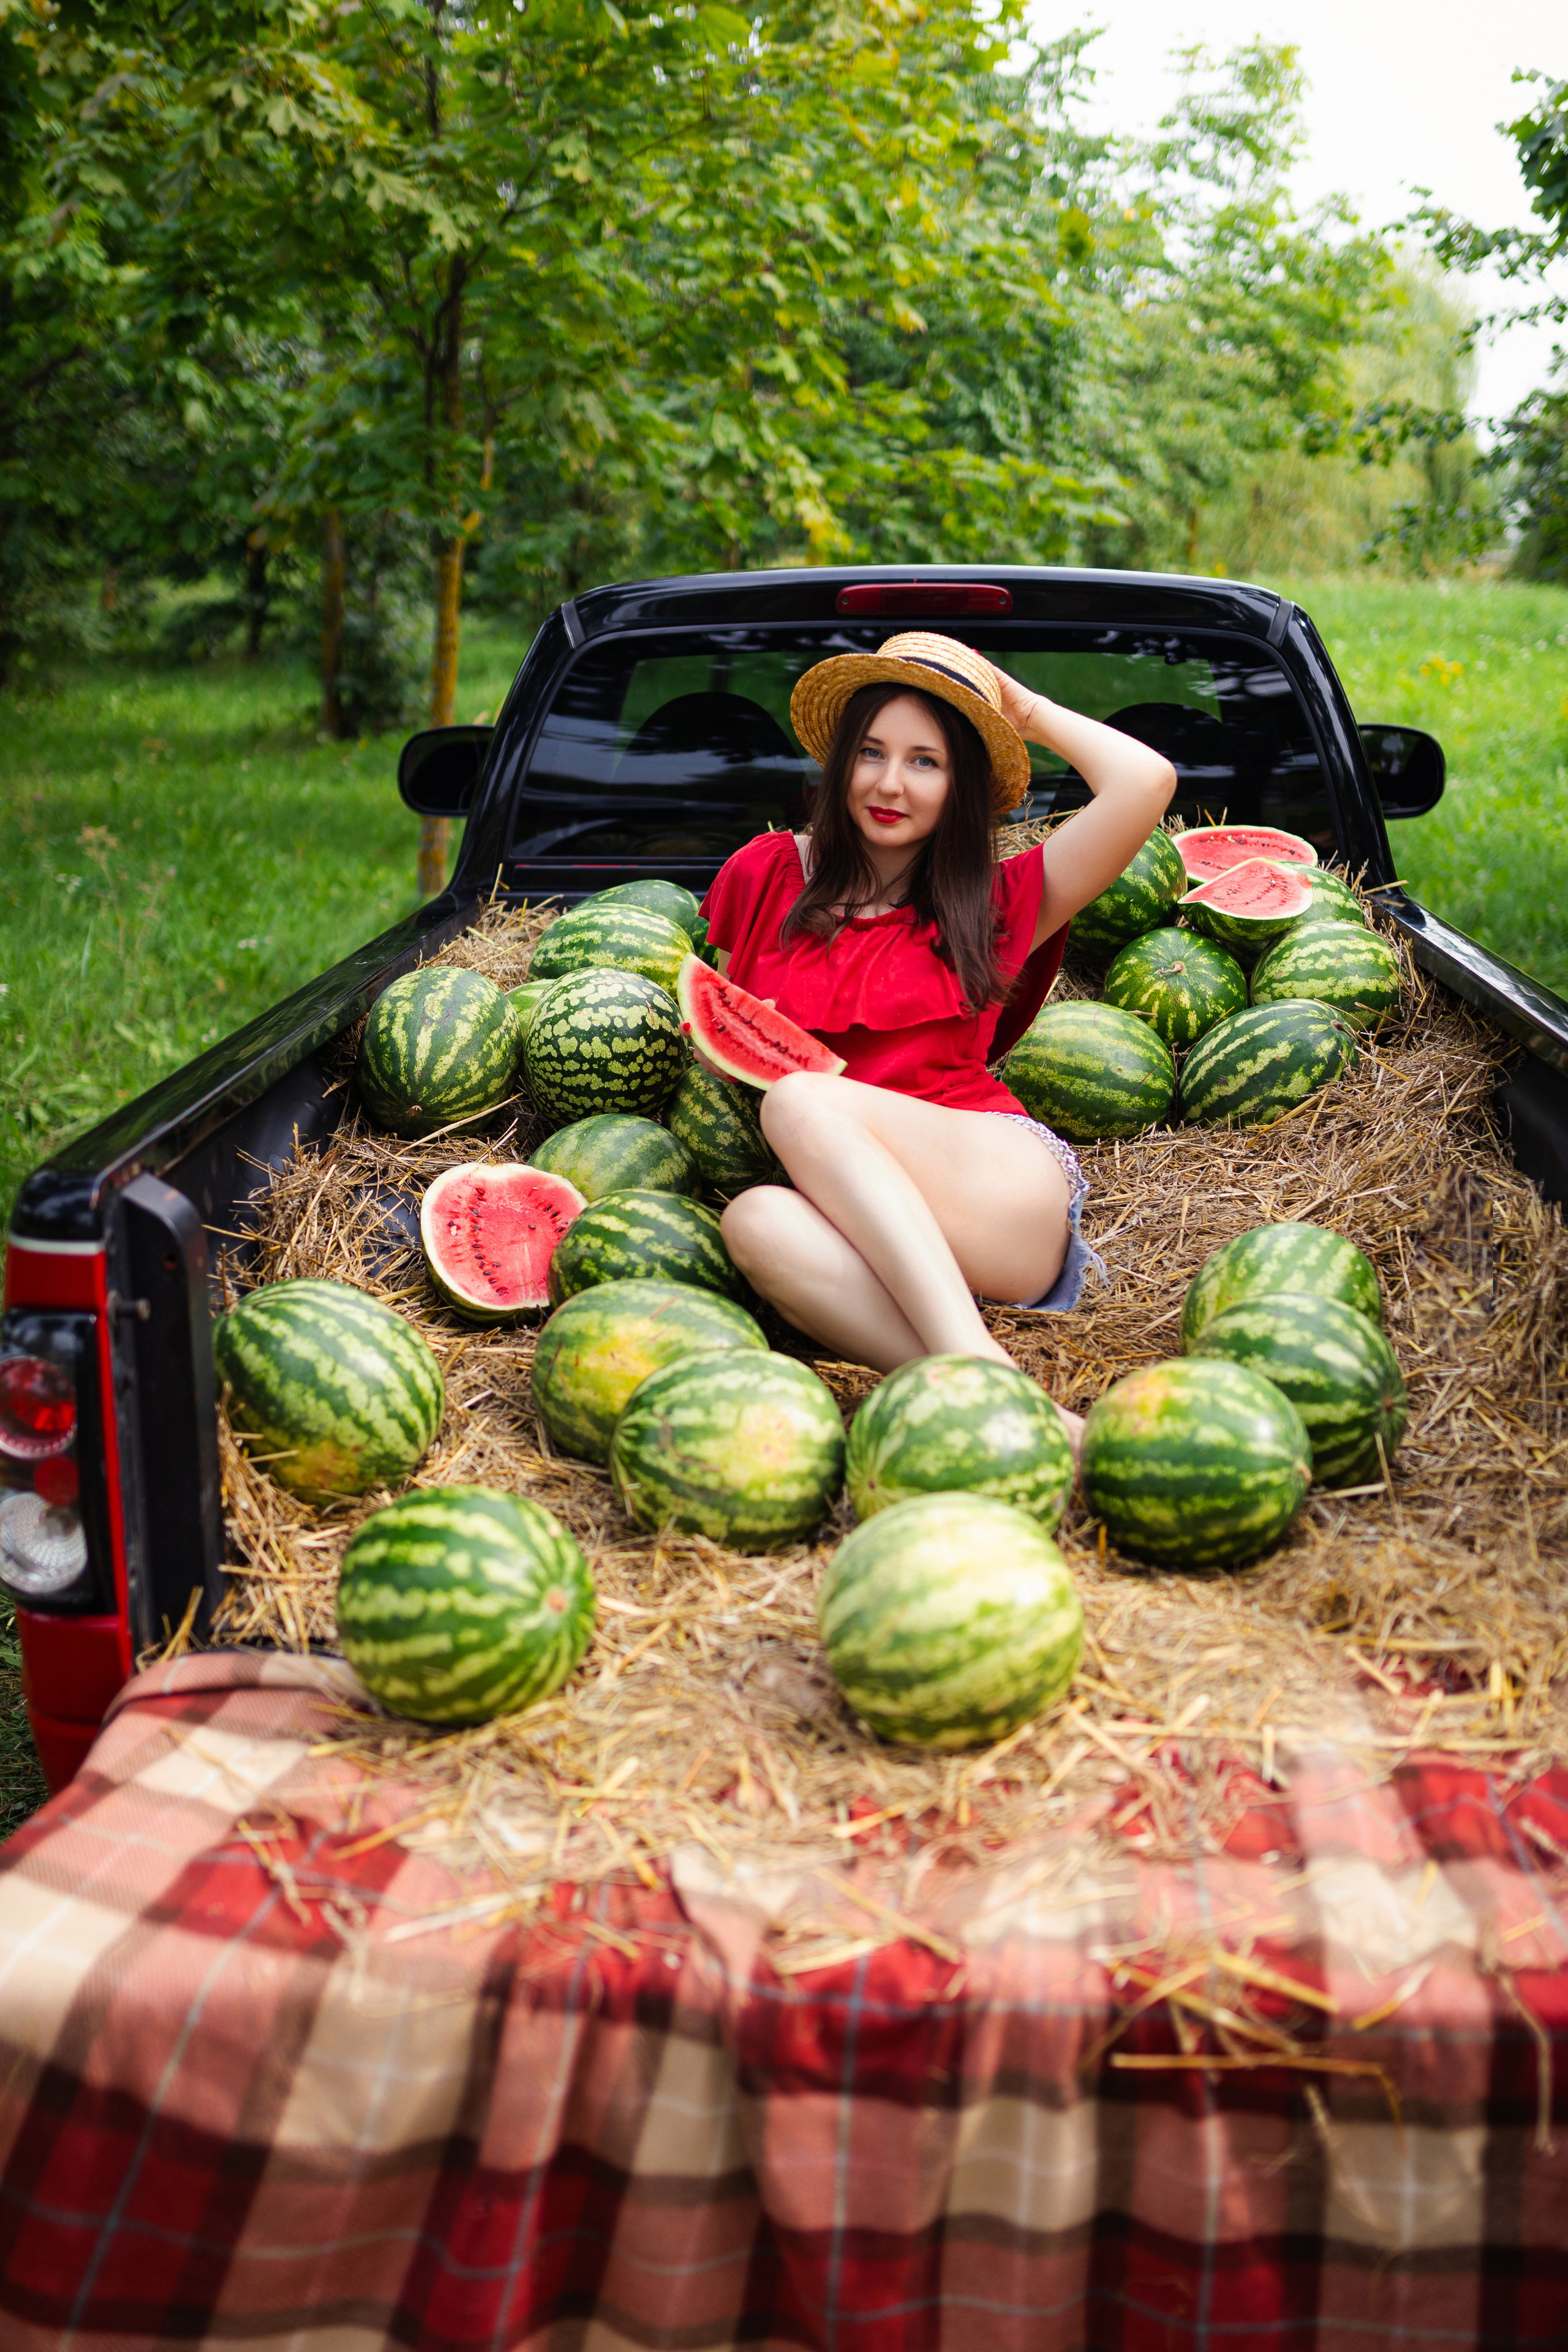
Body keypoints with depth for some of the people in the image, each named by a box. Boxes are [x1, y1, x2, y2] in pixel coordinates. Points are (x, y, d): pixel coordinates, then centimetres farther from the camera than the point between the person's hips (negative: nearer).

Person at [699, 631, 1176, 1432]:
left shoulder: (996, 902, 12)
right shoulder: (765, 873, 18)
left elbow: (1146, 782, 0)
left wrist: (1027, 710, 15)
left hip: (1004, 1189, -2)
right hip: (861, 1234, 2)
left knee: (800, 1101, -29)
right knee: (757, 1221, -33)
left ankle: (972, 1364, -41)